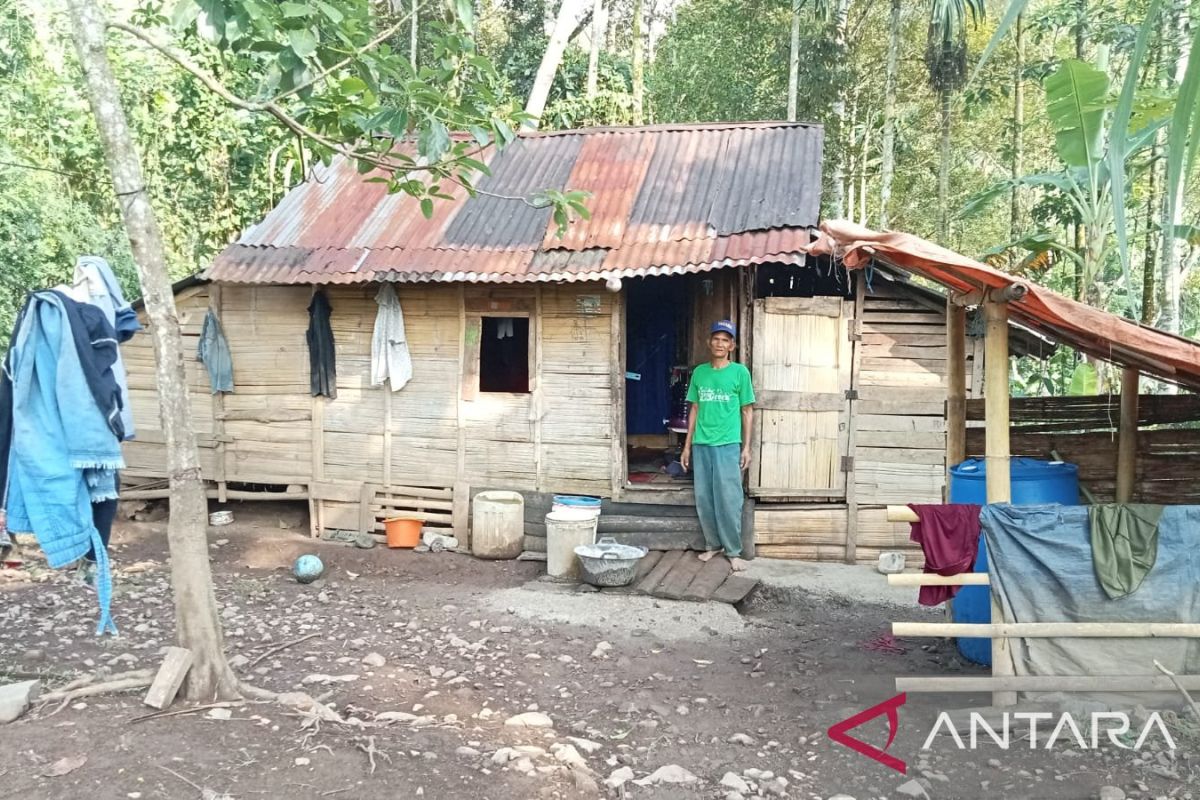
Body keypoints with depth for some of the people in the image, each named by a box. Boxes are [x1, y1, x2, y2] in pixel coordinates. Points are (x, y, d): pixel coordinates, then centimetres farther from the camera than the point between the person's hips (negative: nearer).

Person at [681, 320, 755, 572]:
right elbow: (694, 410, 13)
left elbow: (747, 412, 1)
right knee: (704, 498, 7)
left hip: (728, 445, -4)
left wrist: (746, 448, -4)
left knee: (729, 499, -4)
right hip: (701, 445, 4)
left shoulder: (740, 372, -1)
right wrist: (687, 445, 10)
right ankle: (713, 544, 22)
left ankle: (734, 551, 7)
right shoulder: (699, 372, 8)